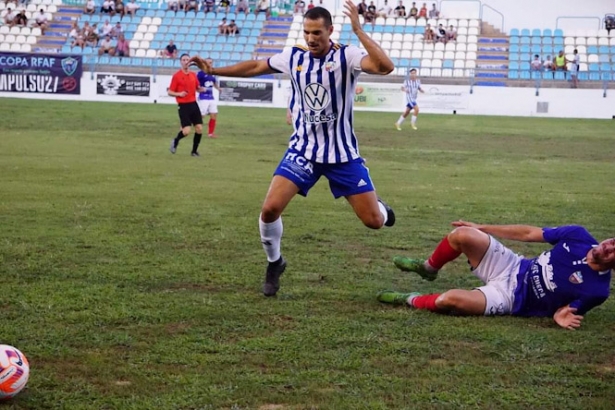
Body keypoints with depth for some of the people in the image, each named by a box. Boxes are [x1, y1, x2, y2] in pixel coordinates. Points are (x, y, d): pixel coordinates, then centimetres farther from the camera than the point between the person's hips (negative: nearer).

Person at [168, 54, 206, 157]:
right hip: (183, 106, -5)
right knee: (186, 131, -13)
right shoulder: (176, 76, -6)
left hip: (193, 104, 5)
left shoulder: (193, 74, 9)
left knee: (199, 128, -2)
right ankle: (175, 141, 19)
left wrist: (201, 89, -2)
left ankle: (194, 151, 14)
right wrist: (179, 94, -22)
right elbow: (169, 92, -4)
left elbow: (197, 88, 21)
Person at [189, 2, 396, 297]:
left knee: (374, 221, -3)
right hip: (302, 149, 2)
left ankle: (378, 206, 38)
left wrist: (358, 31, -40)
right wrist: (213, 70, 10)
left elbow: (385, 67, -35)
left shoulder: (346, 56, -15)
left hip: (342, 154, -2)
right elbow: (255, 67, 14)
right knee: (270, 209, -14)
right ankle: (274, 263, 14)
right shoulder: (294, 56, -2)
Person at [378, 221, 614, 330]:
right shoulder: (578, 236, -8)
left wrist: (560, 316, -31)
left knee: (450, 299, -27)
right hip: (513, 268, 5)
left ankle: (412, 301, 6)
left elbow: (569, 312, -4)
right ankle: (428, 268, 19)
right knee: (462, 235, -14)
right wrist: (480, 228, 6)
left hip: (510, 297, -5)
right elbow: (529, 234, 0)